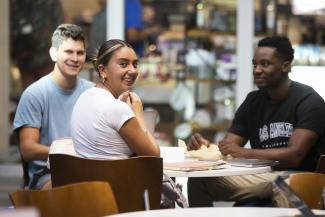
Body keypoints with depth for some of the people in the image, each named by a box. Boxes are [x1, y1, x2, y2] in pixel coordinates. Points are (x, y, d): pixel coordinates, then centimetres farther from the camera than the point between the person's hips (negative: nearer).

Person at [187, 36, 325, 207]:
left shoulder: (308, 101, -10)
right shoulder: (253, 101, 9)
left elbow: (294, 156, -21)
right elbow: (227, 148, 6)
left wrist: (244, 153, -28)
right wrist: (204, 146, -17)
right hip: (262, 176, 6)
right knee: (199, 179, -10)